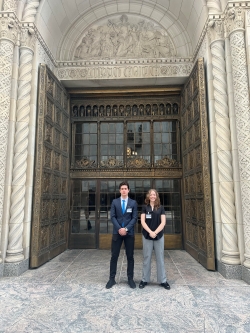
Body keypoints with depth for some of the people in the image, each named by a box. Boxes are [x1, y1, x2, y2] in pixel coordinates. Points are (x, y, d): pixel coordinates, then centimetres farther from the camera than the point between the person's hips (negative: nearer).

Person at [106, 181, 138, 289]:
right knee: (114, 256, 5)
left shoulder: (133, 202, 3)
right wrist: (119, 229, -12)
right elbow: (112, 217, -1)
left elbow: (134, 218, -2)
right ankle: (112, 278, 17)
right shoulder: (114, 202, 4)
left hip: (129, 233, 0)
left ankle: (130, 279, 19)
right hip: (117, 232, 0)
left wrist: (126, 228, -13)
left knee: (130, 257, 7)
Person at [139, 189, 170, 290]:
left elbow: (163, 222, -2)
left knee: (160, 258, 8)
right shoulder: (145, 207, 3)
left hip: (159, 236, 1)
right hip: (147, 236, 0)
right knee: (147, 258, 7)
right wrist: (150, 232, -16)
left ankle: (163, 280, 19)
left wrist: (155, 232, -14)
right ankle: (144, 280, 19)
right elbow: (142, 222, -4)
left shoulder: (161, 208, 4)